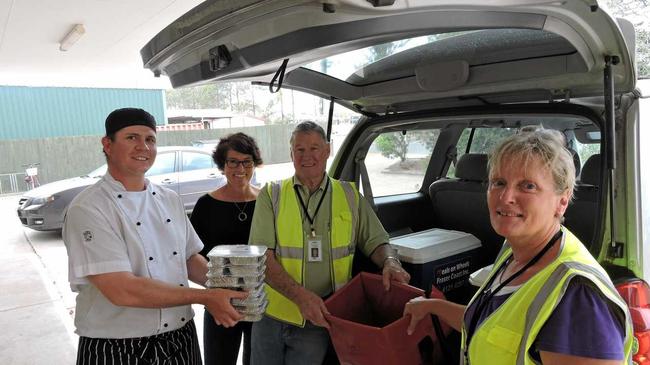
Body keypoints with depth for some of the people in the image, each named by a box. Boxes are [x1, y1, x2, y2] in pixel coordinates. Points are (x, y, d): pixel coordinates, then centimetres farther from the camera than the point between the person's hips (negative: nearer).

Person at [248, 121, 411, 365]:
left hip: (319, 318, 0)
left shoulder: (349, 195, 4)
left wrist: (390, 261, -17)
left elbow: (375, 241, 7)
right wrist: (300, 295, -24)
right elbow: (262, 257, -10)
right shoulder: (272, 194, -2)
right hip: (272, 314, 0)